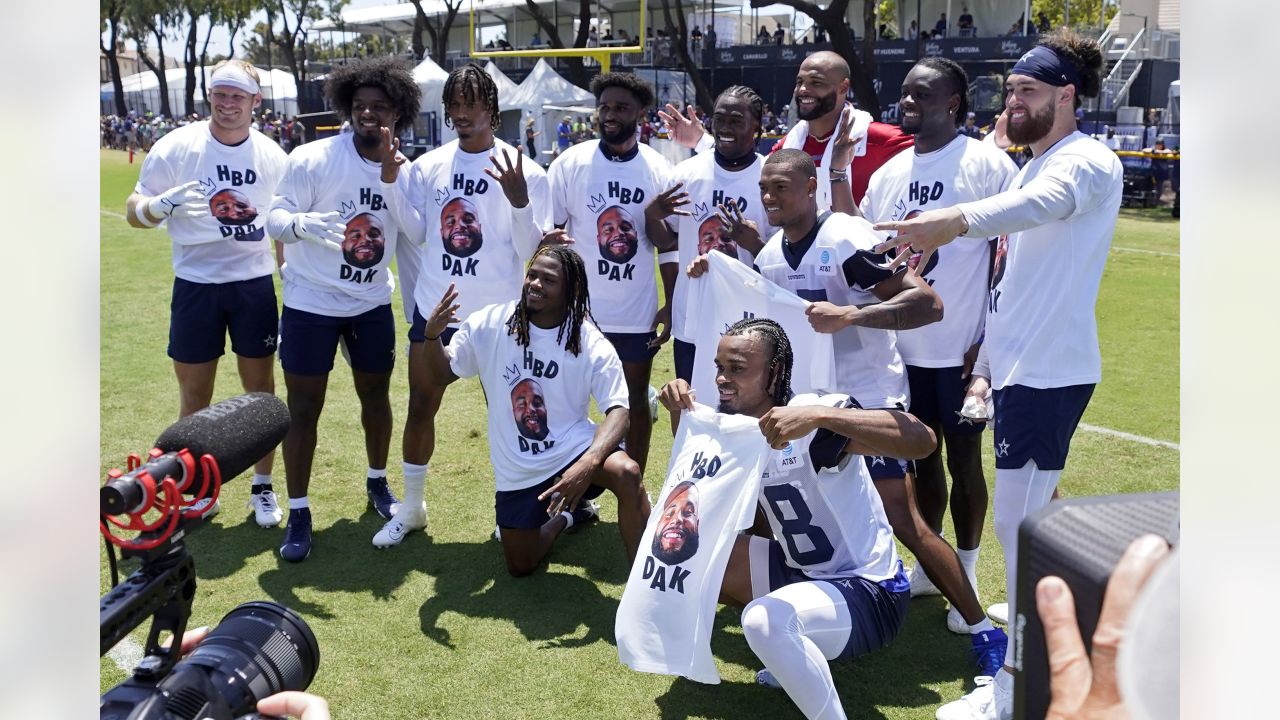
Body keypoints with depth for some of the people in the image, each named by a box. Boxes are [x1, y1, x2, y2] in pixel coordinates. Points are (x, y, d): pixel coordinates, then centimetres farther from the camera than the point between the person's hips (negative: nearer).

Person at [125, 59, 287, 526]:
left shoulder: (272, 156, 0)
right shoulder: (176, 146, -6)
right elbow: (134, 212, -4)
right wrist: (164, 204, -27)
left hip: (255, 285, 1)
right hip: (195, 286, -1)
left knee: (261, 389, 6)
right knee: (195, 395, 7)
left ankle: (263, 488, 20)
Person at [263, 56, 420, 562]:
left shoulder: (403, 170, -2)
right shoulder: (313, 158, -14)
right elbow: (275, 217, -17)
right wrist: (304, 224, -40)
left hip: (372, 302, 4)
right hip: (311, 302, -3)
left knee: (376, 394, 15)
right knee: (304, 407, 0)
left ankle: (377, 483, 38)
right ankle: (298, 512, 13)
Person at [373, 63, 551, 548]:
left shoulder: (523, 171, -9)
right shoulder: (429, 165, 3)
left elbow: (531, 250, -13)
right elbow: (417, 232, 3)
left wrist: (519, 199, -28)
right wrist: (390, 181, -6)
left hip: (497, 311, -3)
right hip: (434, 307, 4)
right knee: (420, 406, 10)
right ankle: (411, 507, 27)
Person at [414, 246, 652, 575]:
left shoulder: (591, 344, -16)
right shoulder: (489, 324, -9)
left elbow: (618, 411, -22)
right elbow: (442, 374, 2)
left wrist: (588, 465, -40)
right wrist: (432, 335, -21)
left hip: (572, 449, -3)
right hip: (518, 470, 3)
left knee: (626, 472, -35)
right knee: (521, 566, 10)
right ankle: (565, 516, 41)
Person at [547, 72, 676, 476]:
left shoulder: (659, 170, -1)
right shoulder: (570, 164, -4)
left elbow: (669, 246, 3)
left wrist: (671, 305, -2)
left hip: (638, 311, 1)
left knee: (634, 401, 12)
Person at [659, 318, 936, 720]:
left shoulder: (813, 423, -24)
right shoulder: (737, 426, 0)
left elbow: (922, 440, -37)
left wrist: (819, 416, -47)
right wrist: (681, 415, -4)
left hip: (868, 592, -9)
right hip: (801, 571, 9)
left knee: (764, 621, -34)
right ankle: (797, 662, 16)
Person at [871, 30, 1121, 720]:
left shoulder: (1088, 161, -12)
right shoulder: (1027, 169, 17)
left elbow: (1041, 204, -37)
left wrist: (956, 220, -54)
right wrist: (985, 365, 18)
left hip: (1050, 374, -9)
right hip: (1017, 370, 9)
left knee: (1016, 523, -5)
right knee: (1034, 519, 19)